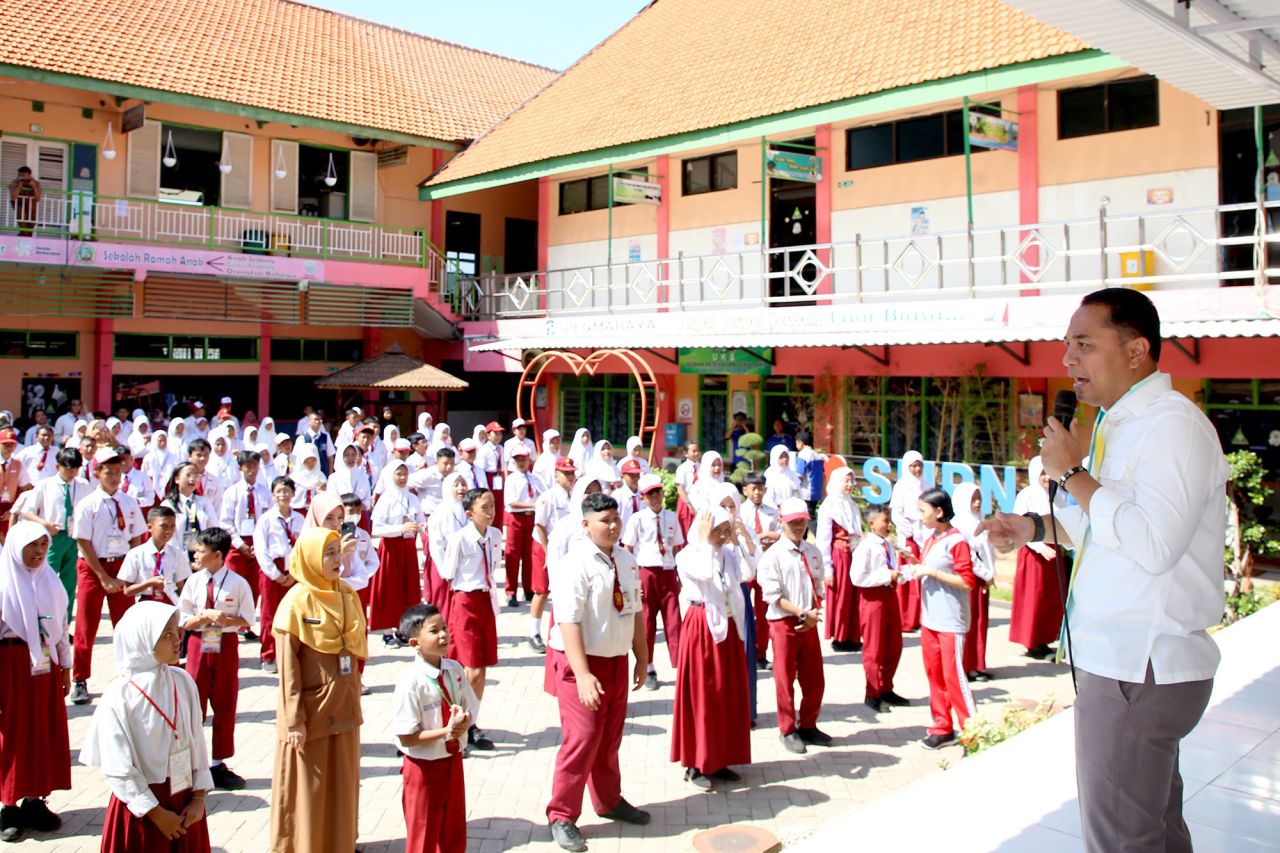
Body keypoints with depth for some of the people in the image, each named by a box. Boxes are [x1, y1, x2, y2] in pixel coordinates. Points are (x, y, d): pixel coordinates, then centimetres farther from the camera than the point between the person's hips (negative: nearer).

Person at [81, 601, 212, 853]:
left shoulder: (183, 682, -4)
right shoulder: (119, 696, -16)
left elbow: (196, 740, 2)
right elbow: (118, 770, -14)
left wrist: (199, 796, -2)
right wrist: (157, 813, -12)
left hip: (185, 801, 4)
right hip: (141, 807, -4)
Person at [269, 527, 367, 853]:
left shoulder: (346, 594, 3)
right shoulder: (296, 602, -14)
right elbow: (287, 665, -13)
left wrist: (353, 699, 10)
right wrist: (294, 719, -15)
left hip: (343, 706, 6)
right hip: (311, 707, -5)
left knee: (343, 780, 15)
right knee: (308, 786, 7)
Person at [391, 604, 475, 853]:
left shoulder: (455, 670, -6)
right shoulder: (410, 681, -23)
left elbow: (469, 709, 5)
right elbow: (406, 737, -21)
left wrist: (463, 722, -17)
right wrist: (446, 731, -27)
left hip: (453, 760, 6)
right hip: (423, 767, -5)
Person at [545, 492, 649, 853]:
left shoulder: (625, 560, 3)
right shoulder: (576, 565, -19)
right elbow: (569, 623, -24)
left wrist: (642, 658, 14)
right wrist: (583, 675, -29)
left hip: (617, 660, 7)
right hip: (582, 661, -7)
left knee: (610, 738, 19)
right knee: (582, 738, -5)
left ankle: (609, 801, 38)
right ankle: (562, 816, 11)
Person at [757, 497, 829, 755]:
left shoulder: (813, 552, 7)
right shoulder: (773, 555, -10)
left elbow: (819, 588, 10)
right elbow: (773, 595, -14)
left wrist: (815, 614, -6)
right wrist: (802, 613, -18)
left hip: (809, 624, 5)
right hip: (784, 623, -5)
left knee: (814, 680, 10)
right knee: (785, 680, 5)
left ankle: (808, 726, 28)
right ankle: (788, 731, 19)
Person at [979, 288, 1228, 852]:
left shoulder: (1173, 424, -18)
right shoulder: (1120, 424, 14)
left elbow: (1153, 543, -31)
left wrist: (1074, 474, -21)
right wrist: (1038, 528, 14)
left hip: (1139, 668, -10)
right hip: (1128, 661, 10)